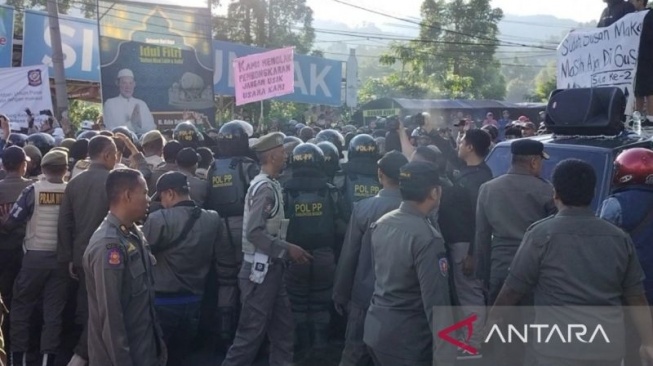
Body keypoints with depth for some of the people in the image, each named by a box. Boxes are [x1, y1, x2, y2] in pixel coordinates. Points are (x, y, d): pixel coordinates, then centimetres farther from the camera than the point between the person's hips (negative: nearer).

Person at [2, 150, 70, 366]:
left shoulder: (33, 191, -6)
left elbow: (10, 224, -7)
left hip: (36, 257, -1)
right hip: (62, 258, 1)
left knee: (21, 306, 13)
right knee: (54, 310, 7)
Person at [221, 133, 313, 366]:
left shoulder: (271, 185, 11)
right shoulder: (265, 187, -17)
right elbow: (254, 232, -24)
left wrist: (287, 250, 11)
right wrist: (288, 249, -20)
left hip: (271, 268, 9)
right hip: (260, 269, -9)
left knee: (282, 328, 14)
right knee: (251, 331, -1)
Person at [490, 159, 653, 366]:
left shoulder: (542, 235, -9)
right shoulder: (620, 239, 4)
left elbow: (513, 290, -3)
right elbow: (636, 297, 9)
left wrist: (490, 323, 11)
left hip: (559, 349, -5)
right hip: (608, 349, 5)